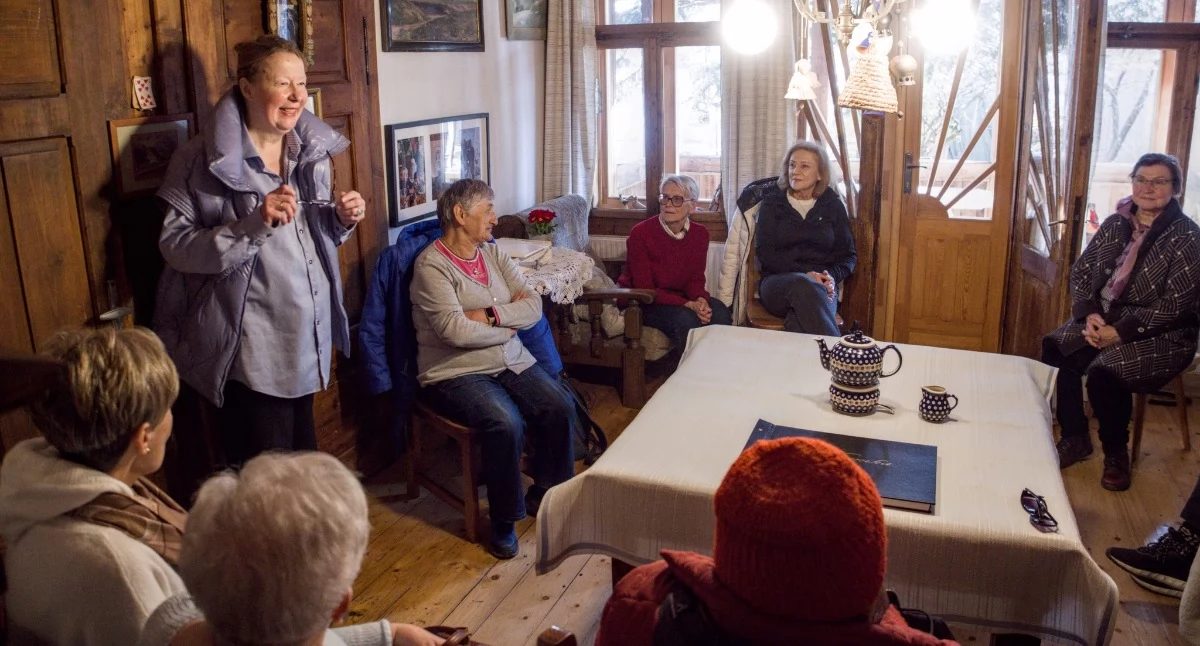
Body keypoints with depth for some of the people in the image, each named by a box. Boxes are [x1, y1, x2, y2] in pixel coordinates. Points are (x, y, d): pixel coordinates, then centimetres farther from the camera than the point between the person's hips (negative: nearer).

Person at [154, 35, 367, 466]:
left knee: (305, 460, 19)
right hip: (250, 349, -6)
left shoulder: (312, 148, 6)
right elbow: (174, 246, -16)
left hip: (307, 337, 6)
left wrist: (341, 219, -6)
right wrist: (254, 223, -28)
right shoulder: (204, 161, -13)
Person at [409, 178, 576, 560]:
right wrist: (508, 325, -8)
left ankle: (544, 496, 7)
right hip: (455, 372, -6)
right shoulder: (432, 264, -10)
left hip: (512, 362, 7)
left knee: (560, 408, -15)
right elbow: (456, 331, -22)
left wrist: (491, 315, -16)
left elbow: (533, 307, 1)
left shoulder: (494, 254, 10)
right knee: (506, 424, -30)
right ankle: (504, 521, -8)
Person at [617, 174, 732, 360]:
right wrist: (687, 304, -30)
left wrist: (700, 299, -22)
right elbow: (645, 289, -20)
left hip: (679, 297, 5)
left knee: (719, 312, -20)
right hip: (641, 302, -5)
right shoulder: (640, 233, -20)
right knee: (685, 319, -32)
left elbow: (696, 279, 3)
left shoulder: (700, 234, -4)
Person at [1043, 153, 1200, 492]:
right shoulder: (1115, 225, 6)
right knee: (1055, 350, -20)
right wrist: (1089, 314, -11)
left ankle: (1116, 454, -3)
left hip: (1161, 333, -5)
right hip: (1104, 319, 6)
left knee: (1105, 372, -30)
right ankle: (1075, 439, -2)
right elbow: (1080, 272, 7)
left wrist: (1120, 332, -21)